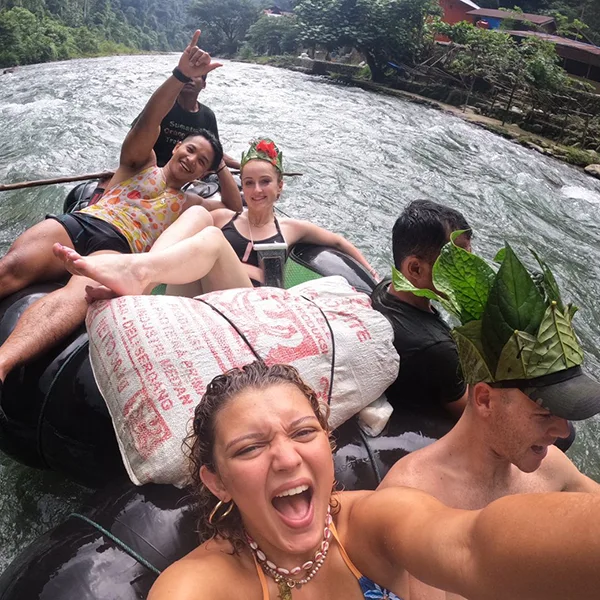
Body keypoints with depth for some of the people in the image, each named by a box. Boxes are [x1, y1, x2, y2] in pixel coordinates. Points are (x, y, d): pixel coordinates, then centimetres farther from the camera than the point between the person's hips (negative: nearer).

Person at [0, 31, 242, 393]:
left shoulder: (187, 205, 31)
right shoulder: (141, 162, 25)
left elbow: (236, 211, 30)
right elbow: (150, 121, 5)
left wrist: (221, 166, 29)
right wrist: (182, 76, -9)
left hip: (118, 247, -1)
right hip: (77, 223, 1)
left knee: (83, 291, -37)